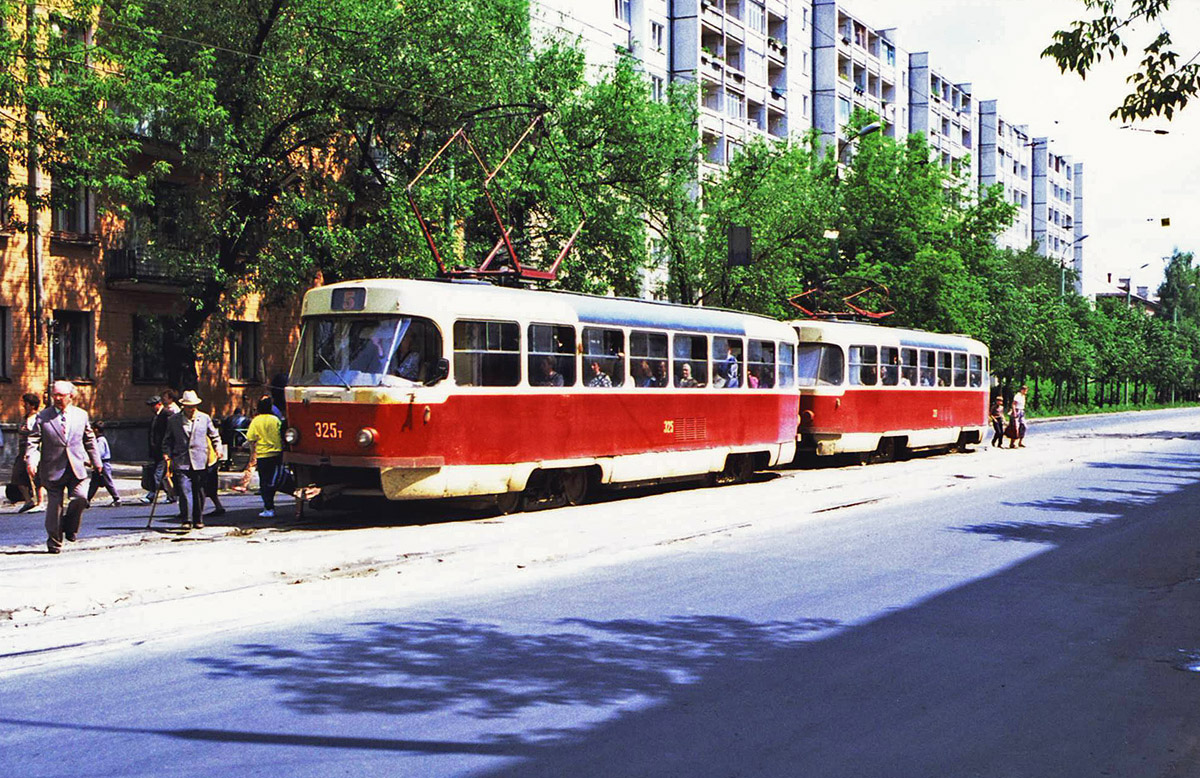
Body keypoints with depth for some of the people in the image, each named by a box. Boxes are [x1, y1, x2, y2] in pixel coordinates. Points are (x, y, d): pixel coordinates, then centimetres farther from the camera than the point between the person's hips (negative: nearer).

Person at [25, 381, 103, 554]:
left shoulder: (81, 415, 9)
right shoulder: (42, 417, 2)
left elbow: (89, 440, 18)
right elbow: (33, 441, -3)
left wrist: (96, 461, 18)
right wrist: (31, 461, -18)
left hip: (76, 467, 1)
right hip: (53, 468, -1)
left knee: (80, 497, -15)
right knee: (54, 505, 1)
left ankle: (69, 526, 12)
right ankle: (54, 541, 15)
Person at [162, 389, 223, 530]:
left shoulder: (205, 418, 8)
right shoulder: (173, 420, 6)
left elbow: (214, 436, 16)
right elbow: (168, 440, 13)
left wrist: (217, 448, 1)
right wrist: (166, 453, -1)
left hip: (200, 462, 1)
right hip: (181, 463, -1)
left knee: (199, 493, 7)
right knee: (183, 492, -11)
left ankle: (198, 520, 18)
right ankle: (185, 520, -3)